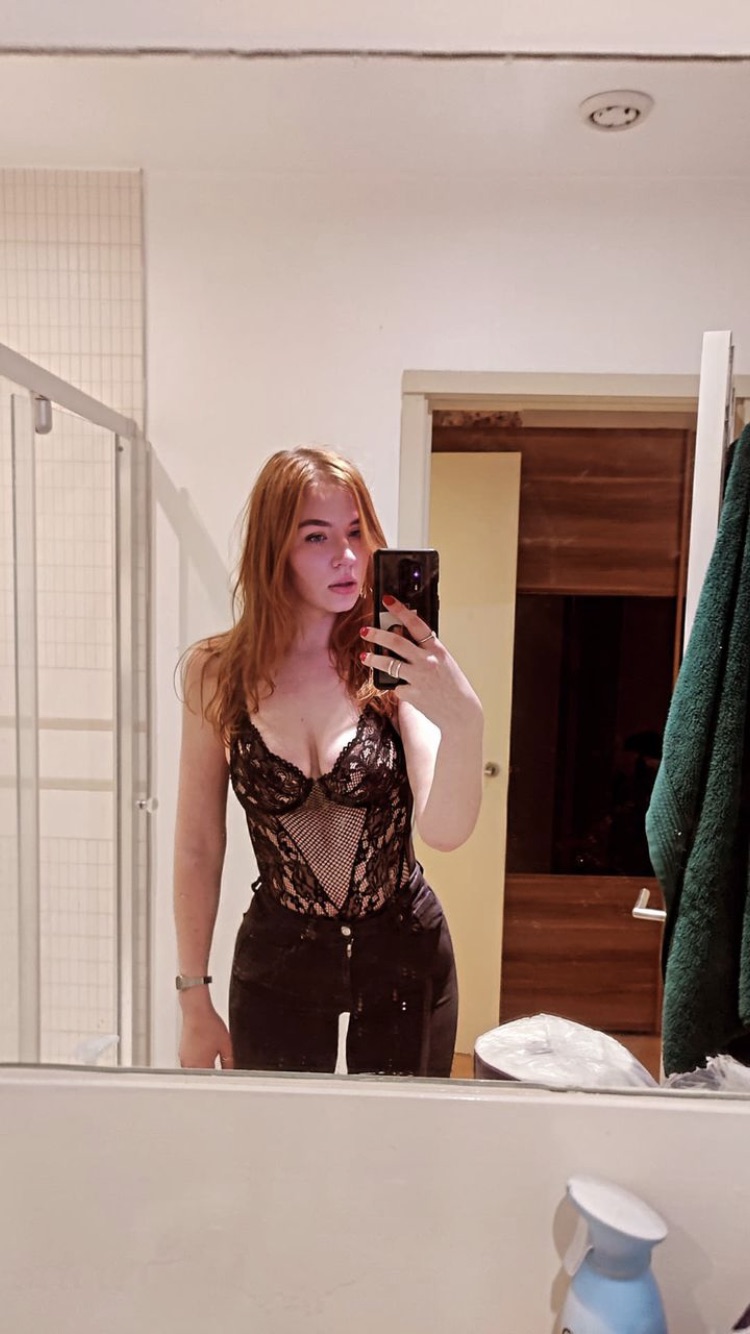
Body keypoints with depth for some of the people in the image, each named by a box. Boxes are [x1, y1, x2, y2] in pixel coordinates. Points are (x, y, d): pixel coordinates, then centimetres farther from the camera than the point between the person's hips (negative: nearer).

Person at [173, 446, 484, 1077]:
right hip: (276, 961, 1)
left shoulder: (393, 667, -14)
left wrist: (463, 719, -41)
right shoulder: (217, 673, -11)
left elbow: (445, 831, -23)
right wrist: (195, 1001, 2)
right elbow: (197, 849, -3)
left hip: (406, 957, 0)